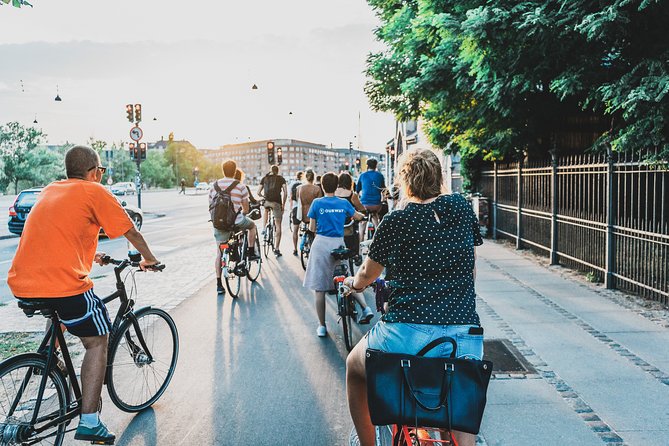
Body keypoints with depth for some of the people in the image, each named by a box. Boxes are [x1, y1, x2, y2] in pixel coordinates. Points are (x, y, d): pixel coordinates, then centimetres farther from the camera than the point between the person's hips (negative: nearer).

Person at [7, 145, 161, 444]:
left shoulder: (49, 190, 20)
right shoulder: (94, 192, 0)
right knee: (97, 342, 7)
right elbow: (132, 233, 5)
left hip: (20, 285, 7)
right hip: (64, 285, -7)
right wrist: (149, 259, 22)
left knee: (60, 317, 36)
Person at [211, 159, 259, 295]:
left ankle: (219, 284, 7)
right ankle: (251, 252, 30)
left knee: (219, 253, 10)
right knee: (252, 225, 30)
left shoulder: (214, 186, 6)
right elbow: (246, 208, 2)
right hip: (237, 221, -3)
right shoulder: (240, 186, -3)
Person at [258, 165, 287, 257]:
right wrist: (283, 204, 10)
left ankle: (263, 229, 25)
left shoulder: (264, 178, 13)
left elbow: (258, 192, 12)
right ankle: (276, 249, 6)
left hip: (267, 201, 2)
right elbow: (285, 193, -1)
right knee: (278, 226, 7)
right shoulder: (281, 179, 8)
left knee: (265, 210, 41)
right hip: (277, 203, -2)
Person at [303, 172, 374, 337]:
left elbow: (312, 228, -2)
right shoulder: (344, 203, 3)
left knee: (319, 288, 5)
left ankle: (322, 326, 9)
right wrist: (362, 215, 43)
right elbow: (358, 216, 21)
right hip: (339, 244, 3)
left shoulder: (317, 203, -4)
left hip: (321, 244, -2)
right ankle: (366, 308, 2)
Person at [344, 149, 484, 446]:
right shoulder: (462, 208, 8)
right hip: (465, 340, 3)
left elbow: (367, 274, 14)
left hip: (405, 336, -3)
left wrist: (352, 283, 37)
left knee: (354, 367, 29)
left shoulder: (395, 221, -1)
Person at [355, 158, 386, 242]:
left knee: (362, 224, 11)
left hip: (364, 203, -1)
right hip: (376, 204, 1)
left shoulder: (362, 175, 5)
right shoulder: (380, 175, 4)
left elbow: (357, 190, 15)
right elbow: (383, 189, 15)